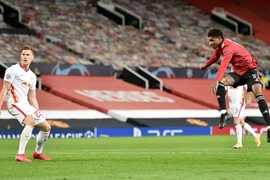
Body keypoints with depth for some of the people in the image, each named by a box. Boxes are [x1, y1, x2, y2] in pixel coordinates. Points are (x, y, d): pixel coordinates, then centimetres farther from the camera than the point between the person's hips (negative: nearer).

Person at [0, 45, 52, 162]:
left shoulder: (32, 76, 17)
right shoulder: (13, 70, -5)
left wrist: (38, 113, 15)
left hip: (26, 105, 8)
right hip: (15, 103, -8)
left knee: (46, 127, 11)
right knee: (30, 121, -34)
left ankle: (38, 153, 33)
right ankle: (20, 155, -38)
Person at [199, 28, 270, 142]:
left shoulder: (229, 47, -27)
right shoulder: (220, 46, 0)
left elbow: (223, 65, -41)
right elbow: (216, 56, 25)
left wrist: (216, 81, -52)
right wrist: (205, 65, 37)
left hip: (250, 71, -8)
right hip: (238, 73, 8)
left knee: (259, 95, -26)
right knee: (220, 82, -20)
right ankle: (224, 114, -23)